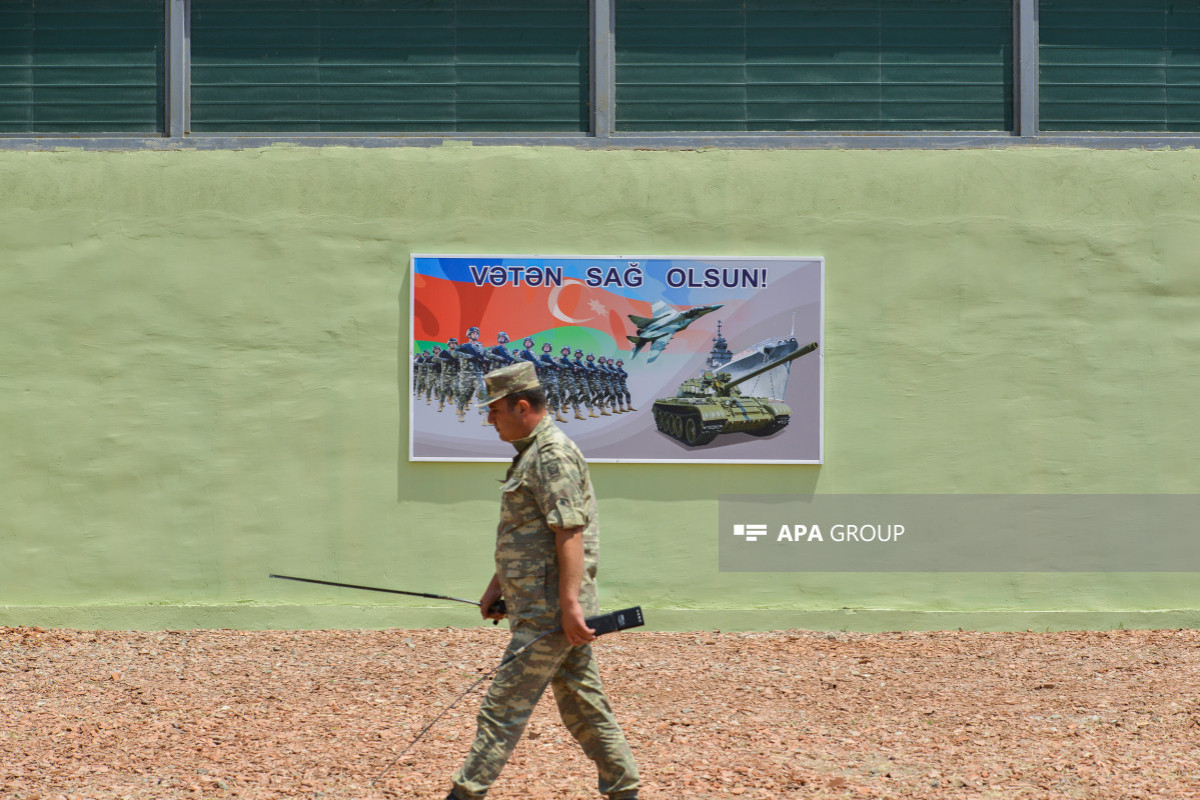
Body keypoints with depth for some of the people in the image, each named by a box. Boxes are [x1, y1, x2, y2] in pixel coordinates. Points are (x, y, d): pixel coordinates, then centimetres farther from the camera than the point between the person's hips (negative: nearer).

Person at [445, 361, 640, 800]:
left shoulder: (553, 454, -15)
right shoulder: (531, 453, 17)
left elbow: (570, 533, -22)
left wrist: (569, 605, -26)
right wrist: (496, 585, 27)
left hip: (548, 612, -10)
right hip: (545, 607, 10)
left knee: (503, 710, -6)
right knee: (584, 708, 12)